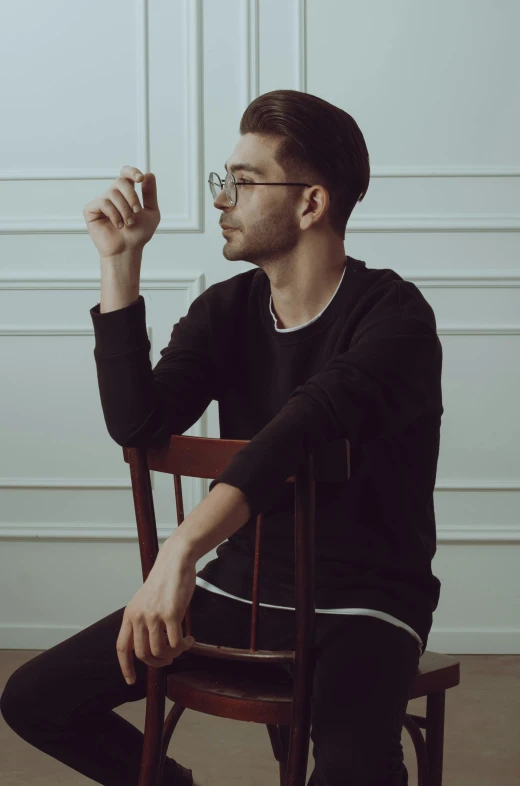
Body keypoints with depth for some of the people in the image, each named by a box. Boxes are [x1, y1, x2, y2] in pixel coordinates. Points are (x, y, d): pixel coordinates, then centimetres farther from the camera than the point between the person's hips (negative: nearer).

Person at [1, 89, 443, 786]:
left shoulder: (394, 317, -15)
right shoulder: (226, 309, 5)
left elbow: (306, 427, -34)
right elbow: (136, 423, -9)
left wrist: (182, 551, -48)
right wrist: (120, 263, -12)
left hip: (363, 603, -6)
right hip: (240, 585, 6)